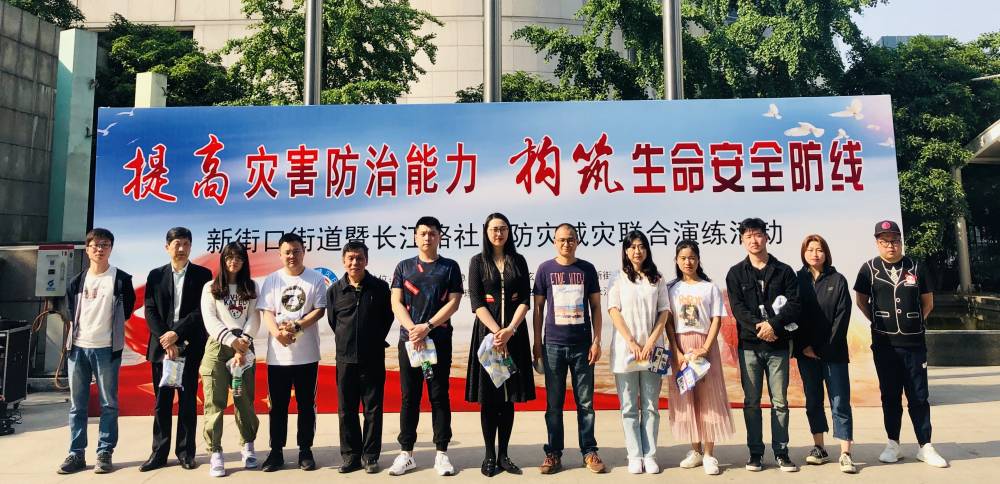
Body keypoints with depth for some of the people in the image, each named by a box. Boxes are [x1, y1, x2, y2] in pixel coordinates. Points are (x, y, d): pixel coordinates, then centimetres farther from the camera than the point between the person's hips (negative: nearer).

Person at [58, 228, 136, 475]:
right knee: (77, 404, 9)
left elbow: (126, 311, 3)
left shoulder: (121, 279, -2)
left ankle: (105, 453, 9)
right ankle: (76, 454, 17)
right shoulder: (77, 281, 9)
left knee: (108, 404, 2)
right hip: (77, 348, 4)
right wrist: (75, 335, 11)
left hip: (106, 349, -4)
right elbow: (71, 312, 17)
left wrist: (108, 327, 7)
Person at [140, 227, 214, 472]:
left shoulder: (203, 274, 3)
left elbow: (202, 310, -5)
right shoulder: (156, 275, 9)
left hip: (190, 346, -2)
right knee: (162, 401, 6)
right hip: (162, 345, 2)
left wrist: (177, 333, -14)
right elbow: (150, 311, 1)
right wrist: (165, 340, -11)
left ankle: (186, 452, 13)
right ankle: (159, 452, 15)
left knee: (188, 400, 4)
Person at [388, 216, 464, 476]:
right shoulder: (403, 267, 9)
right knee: (409, 397, 6)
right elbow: (396, 303, 2)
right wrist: (413, 330, -13)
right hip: (408, 339, 2)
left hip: (440, 340, -1)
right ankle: (406, 453, 14)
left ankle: (441, 453, 10)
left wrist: (427, 326, -13)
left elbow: (453, 302, -3)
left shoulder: (450, 267, 5)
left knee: (439, 395, 3)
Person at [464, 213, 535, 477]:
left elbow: (525, 300, 1)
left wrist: (510, 330, -14)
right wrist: (496, 331, -15)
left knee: (509, 396, 5)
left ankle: (503, 453, 13)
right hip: (487, 332, -1)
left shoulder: (519, 261, 9)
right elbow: (476, 302, -4)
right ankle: (489, 455, 10)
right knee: (488, 397, 1)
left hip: (514, 333, 2)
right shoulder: (478, 262, 4)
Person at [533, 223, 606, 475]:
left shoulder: (587, 269, 6)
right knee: (554, 402, 6)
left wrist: (596, 341, 0)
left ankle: (589, 451, 17)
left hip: (582, 345, 1)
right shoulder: (545, 269, 4)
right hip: (553, 345, 0)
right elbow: (538, 308, 6)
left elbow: (595, 307, 7)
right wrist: (537, 342, 2)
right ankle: (553, 453, 15)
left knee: (585, 402, 6)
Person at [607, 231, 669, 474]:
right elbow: (614, 312, -2)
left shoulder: (657, 280, 9)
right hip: (625, 350, -1)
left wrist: (651, 343, -8)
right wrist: (632, 343, -11)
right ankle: (635, 456, 10)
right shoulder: (618, 279, 5)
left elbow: (664, 313, 5)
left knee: (651, 406, 5)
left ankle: (649, 455, 12)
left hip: (652, 350, 1)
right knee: (629, 407, 3)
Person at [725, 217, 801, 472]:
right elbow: (737, 307, -3)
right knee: (751, 401, 5)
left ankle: (781, 452, 14)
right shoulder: (736, 273, 6)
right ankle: (755, 452, 14)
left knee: (780, 401, 4)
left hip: (778, 344, 0)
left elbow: (794, 303, -3)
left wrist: (773, 324, -17)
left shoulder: (784, 270, 6)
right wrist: (759, 326, -17)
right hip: (749, 344, 0)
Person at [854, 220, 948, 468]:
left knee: (919, 396, 5)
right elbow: (861, 301, 9)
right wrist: (879, 322, 4)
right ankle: (893, 444, 17)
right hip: (884, 344, -1)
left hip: (914, 343, 1)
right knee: (890, 396, 8)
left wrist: (914, 323, 4)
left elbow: (928, 302, 11)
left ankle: (925, 447, 14)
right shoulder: (869, 269, 0)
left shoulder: (916, 267, 3)